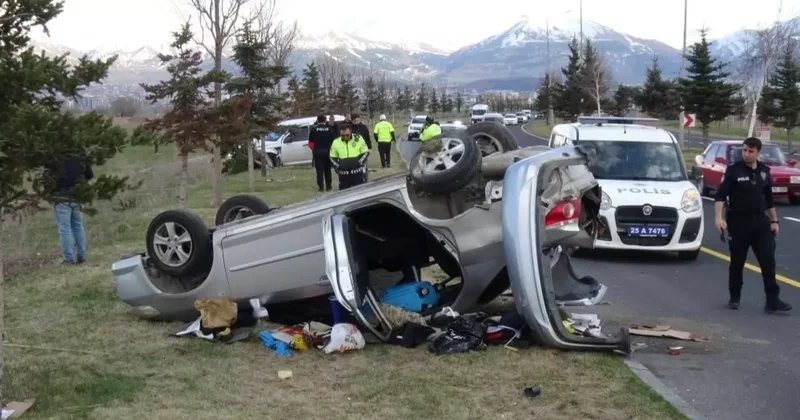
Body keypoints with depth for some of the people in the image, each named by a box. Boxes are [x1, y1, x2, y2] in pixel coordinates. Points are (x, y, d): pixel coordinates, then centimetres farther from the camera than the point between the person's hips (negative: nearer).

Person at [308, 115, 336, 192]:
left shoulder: (314, 129, -4)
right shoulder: (330, 129, -2)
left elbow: (310, 142, -1)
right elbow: (334, 139, -4)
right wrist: (331, 148, 9)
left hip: (317, 151, -1)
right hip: (327, 151, 1)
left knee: (319, 170, 2)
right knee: (327, 169, 13)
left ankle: (321, 187, -2)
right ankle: (328, 186, 15)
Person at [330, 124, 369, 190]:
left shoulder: (358, 139, -1)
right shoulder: (336, 142, 2)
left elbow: (366, 152, 5)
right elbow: (332, 158, 11)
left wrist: (359, 162, -11)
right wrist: (337, 166, -6)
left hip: (357, 172, -1)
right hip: (343, 174, 1)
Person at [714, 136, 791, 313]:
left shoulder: (764, 171, 8)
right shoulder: (733, 170, -6)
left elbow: (769, 199, 17)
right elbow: (720, 195, -13)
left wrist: (774, 221, 14)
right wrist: (718, 217, -26)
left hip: (760, 221, 4)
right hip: (738, 222, -3)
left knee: (768, 260, -4)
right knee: (737, 262, 5)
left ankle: (772, 301, -3)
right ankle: (734, 298, 20)